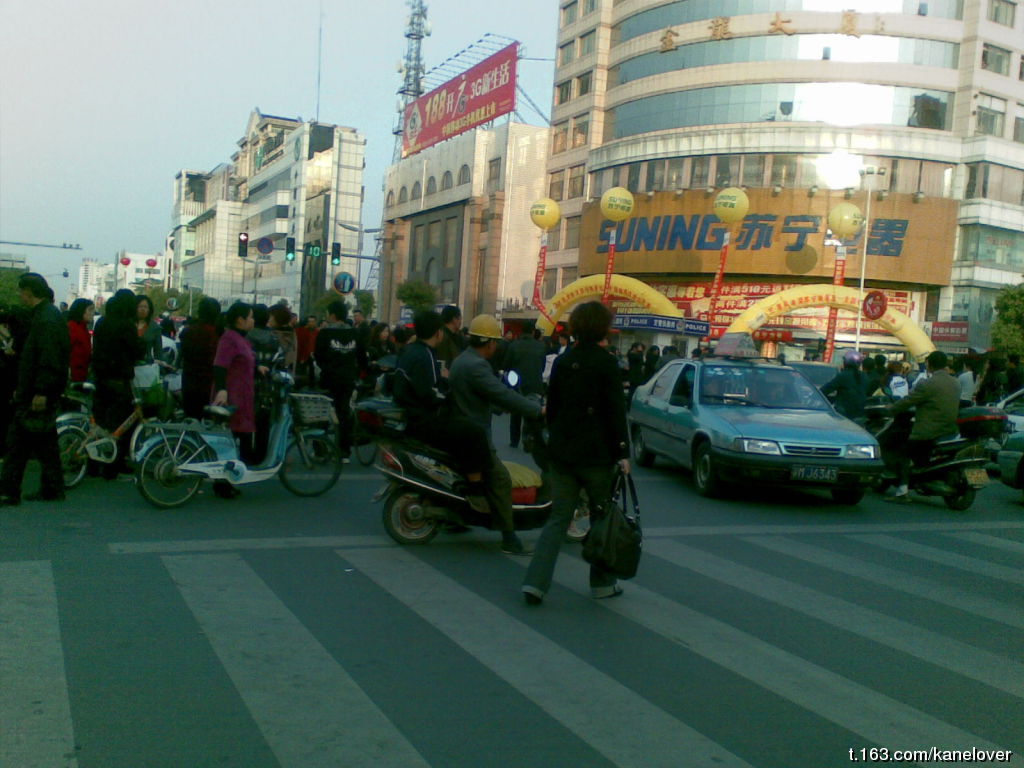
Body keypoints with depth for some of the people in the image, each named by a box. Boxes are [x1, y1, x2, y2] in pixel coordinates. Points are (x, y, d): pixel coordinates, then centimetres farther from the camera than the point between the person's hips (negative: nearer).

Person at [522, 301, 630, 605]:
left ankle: (535, 581, -4)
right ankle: (602, 583, 21)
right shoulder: (606, 363, -11)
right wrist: (622, 453, -9)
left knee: (558, 518, 8)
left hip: (562, 453, 5)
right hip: (597, 455, -5)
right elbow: (616, 411, -13)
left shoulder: (562, 362, 6)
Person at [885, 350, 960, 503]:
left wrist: (890, 410, 7)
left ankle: (902, 491, -8)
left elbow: (907, 402, -10)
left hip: (930, 432, -8)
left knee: (904, 454, 3)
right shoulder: (956, 383, 9)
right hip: (951, 431, 8)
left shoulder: (928, 384, -15)